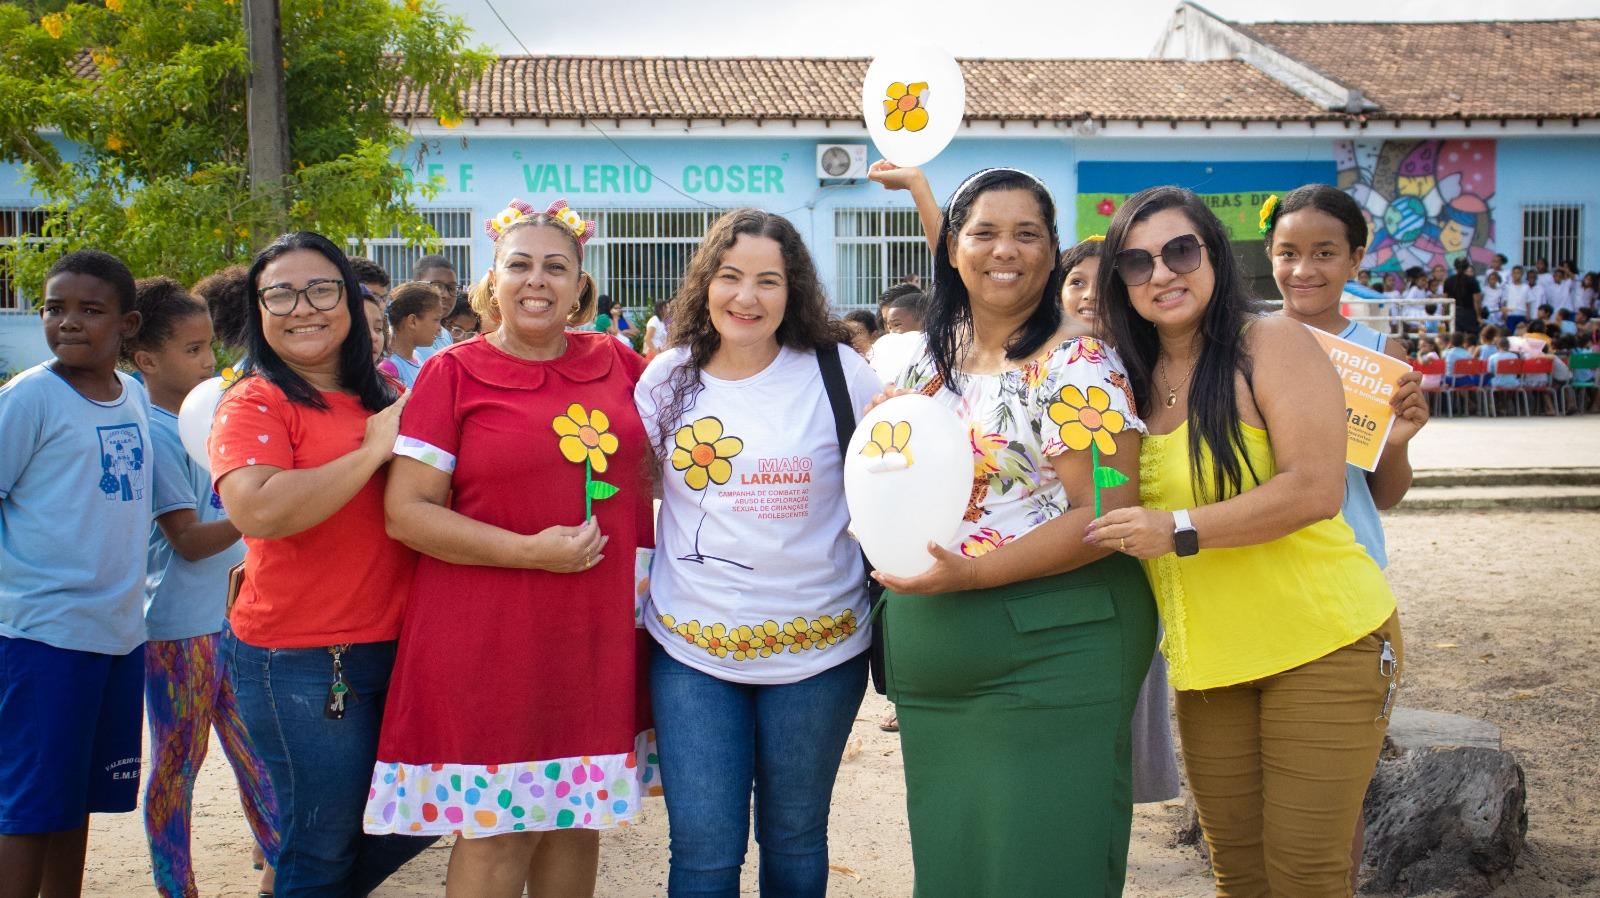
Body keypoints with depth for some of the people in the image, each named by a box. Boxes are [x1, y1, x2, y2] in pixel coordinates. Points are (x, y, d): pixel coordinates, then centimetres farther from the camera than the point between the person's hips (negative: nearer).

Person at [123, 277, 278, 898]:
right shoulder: (153, 434, -15)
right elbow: (188, 540, -19)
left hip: (231, 614, 8)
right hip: (179, 625, -7)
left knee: (253, 751, 14)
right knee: (178, 762, 4)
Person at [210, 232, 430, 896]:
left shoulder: (385, 396, 10)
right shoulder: (254, 404, -9)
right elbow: (255, 510, -27)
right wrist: (374, 450, -19)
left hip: (395, 645, 7)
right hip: (303, 663, -7)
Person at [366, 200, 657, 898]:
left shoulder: (618, 363, 7)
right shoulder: (453, 374, -4)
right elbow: (406, 512, -10)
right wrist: (529, 550, -18)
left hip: (601, 631, 4)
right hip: (489, 638, -4)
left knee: (578, 814, 13)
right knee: (497, 829, 1)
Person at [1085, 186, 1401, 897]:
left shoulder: (1272, 342, -11)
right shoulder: (1134, 376, 8)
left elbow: (1315, 489, -21)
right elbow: (1118, 514, 18)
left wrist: (1181, 530, -24)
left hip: (1321, 645, -6)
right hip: (1208, 656, 6)